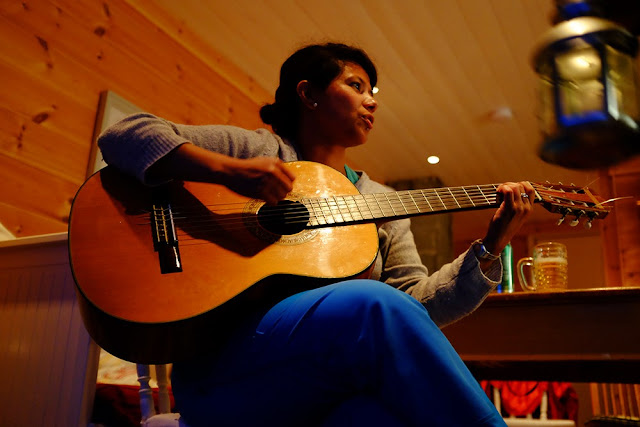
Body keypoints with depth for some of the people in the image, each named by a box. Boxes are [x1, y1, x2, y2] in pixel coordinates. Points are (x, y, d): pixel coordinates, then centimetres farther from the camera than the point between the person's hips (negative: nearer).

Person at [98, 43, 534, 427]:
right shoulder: (253, 148, 7)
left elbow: (417, 303, 10)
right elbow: (123, 135, -1)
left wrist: (490, 248, -2)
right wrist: (229, 169, -16)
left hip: (333, 381, 3)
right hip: (224, 363, -2)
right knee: (375, 304, -31)